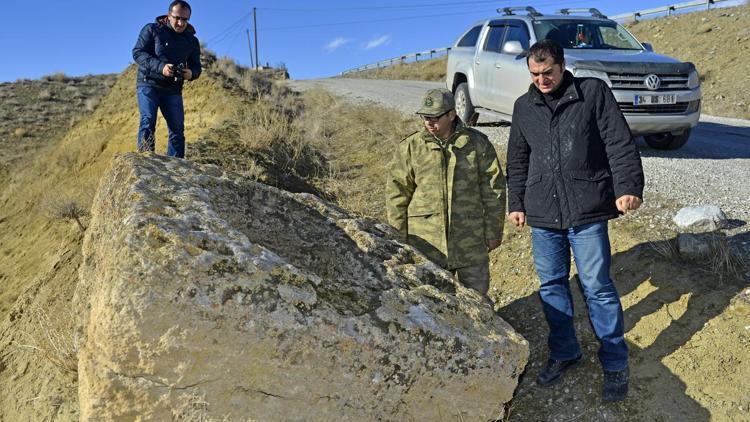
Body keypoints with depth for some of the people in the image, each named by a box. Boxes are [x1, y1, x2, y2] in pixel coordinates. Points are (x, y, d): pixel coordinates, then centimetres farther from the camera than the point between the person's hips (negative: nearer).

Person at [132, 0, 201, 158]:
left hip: (173, 90, 4)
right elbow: (137, 52, -9)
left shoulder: (192, 40, 10)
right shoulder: (152, 30, -2)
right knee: (148, 121, -19)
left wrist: (191, 73, -14)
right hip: (148, 84, -4)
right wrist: (160, 67, -25)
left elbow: (196, 66, 13)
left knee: (177, 128, 1)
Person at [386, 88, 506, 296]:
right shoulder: (410, 147, -1)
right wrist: (400, 238, 2)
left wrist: (493, 232, 4)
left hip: (470, 244, 0)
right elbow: (397, 193, 2)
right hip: (425, 246, 0)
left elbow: (494, 190, 4)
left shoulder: (478, 144, -1)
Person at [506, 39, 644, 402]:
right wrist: (516, 203, 16)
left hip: (587, 211, -4)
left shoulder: (594, 92, 0)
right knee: (551, 285, 11)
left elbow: (620, 144, -4)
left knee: (597, 287, 0)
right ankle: (564, 353, 29)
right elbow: (517, 160, 18)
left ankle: (615, 364, 16)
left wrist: (628, 187, -13)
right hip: (543, 213, 4)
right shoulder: (524, 107, 11)